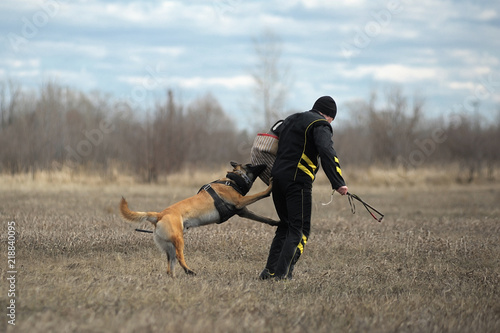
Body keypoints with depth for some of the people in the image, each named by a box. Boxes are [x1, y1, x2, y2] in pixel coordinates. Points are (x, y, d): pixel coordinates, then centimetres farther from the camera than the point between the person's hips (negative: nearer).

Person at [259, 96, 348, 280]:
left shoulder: (291, 120, 24)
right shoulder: (320, 125, -2)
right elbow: (327, 152, -19)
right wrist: (338, 182, -26)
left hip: (277, 178, 8)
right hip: (298, 180, -8)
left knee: (285, 226, 19)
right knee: (300, 230, -5)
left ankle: (270, 270, 12)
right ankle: (282, 274, -16)